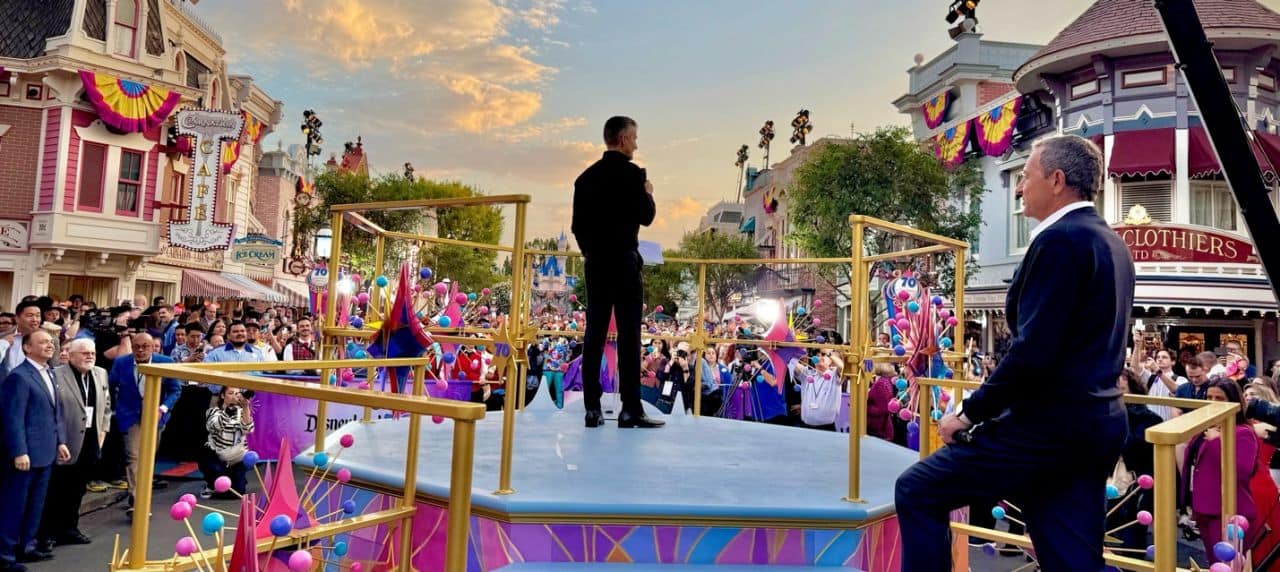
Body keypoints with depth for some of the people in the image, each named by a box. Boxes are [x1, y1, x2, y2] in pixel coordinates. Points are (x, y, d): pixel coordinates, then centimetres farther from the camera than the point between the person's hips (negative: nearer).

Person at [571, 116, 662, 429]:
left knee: (594, 334, 4)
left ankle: (592, 409, 5)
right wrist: (648, 194, 9)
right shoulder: (631, 173, -7)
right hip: (623, 261, -6)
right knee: (629, 334, -4)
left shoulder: (586, 176, 11)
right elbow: (645, 217, -9)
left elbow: (578, 224, 12)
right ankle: (630, 408, -5)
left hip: (595, 263, 6)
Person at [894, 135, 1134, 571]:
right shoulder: (1111, 242, 15)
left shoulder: (1060, 240, -16)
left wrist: (970, 413, -12)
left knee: (917, 492, 3)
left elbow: (1032, 353, -23)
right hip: (1093, 424, 10)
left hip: (1049, 426, -10)